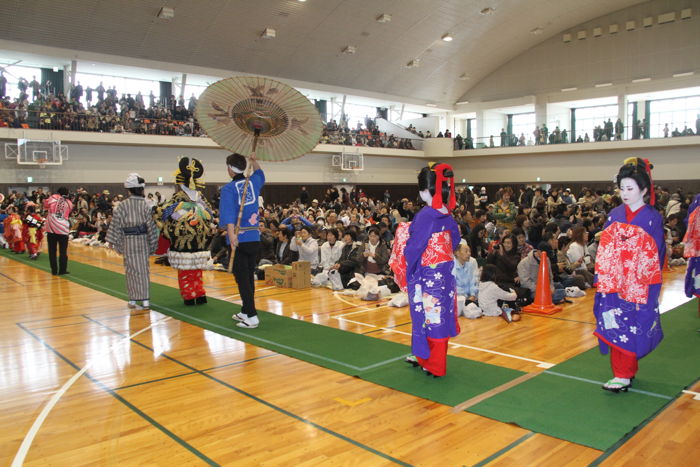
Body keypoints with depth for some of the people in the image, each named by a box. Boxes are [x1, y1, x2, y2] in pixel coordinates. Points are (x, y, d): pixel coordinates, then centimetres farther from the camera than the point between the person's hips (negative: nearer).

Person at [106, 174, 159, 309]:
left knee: (131, 269, 8)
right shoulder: (145, 204, -4)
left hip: (128, 241, -1)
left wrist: (112, 240, 4)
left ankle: (133, 299, 14)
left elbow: (116, 223, -4)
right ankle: (145, 299, 4)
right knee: (143, 269, 6)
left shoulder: (123, 205, -6)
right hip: (143, 240, 1)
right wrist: (153, 242, 7)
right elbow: (150, 225, -2)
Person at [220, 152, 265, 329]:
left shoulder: (228, 188, -8)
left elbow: (229, 211, -25)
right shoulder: (253, 182, 8)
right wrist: (254, 161, 21)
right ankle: (245, 312, 28)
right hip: (255, 239, 6)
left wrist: (232, 234, -35)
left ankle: (252, 317, -6)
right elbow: (260, 174, 34)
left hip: (239, 241, -6)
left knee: (242, 279, -2)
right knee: (249, 276, 16)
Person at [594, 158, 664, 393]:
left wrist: (647, 284, -8)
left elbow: (655, 256, -3)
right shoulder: (614, 215, 6)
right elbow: (604, 249, 6)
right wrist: (603, 280, 1)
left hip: (639, 285, -3)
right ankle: (626, 371, 18)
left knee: (630, 328, 0)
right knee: (614, 326, 3)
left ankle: (624, 376, 8)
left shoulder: (653, 218, -4)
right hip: (613, 282, 4)